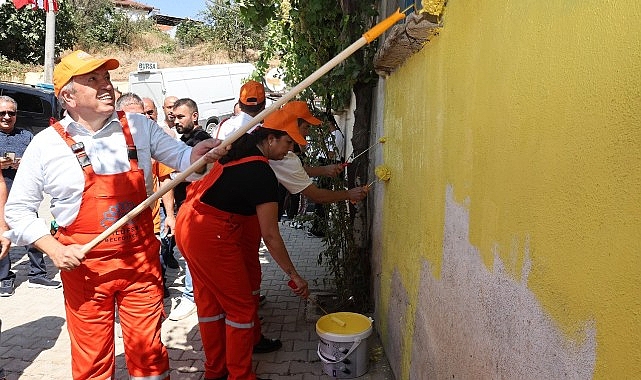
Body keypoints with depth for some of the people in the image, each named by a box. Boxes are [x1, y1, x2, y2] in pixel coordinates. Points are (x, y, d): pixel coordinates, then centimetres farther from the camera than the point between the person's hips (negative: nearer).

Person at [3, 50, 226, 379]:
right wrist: (54, 250, -9)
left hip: (141, 260, 1)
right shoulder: (46, 144, -4)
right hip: (83, 266, 0)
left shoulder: (139, 127, 0)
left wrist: (200, 154, -21)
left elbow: (181, 158, 3)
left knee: (149, 352, 12)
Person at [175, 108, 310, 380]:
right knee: (241, 307, 4)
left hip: (188, 223, 10)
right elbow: (270, 235, -18)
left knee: (209, 301, 20)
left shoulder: (239, 151, 7)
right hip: (210, 235, -10)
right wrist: (294, 275, -10)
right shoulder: (262, 174, -19)